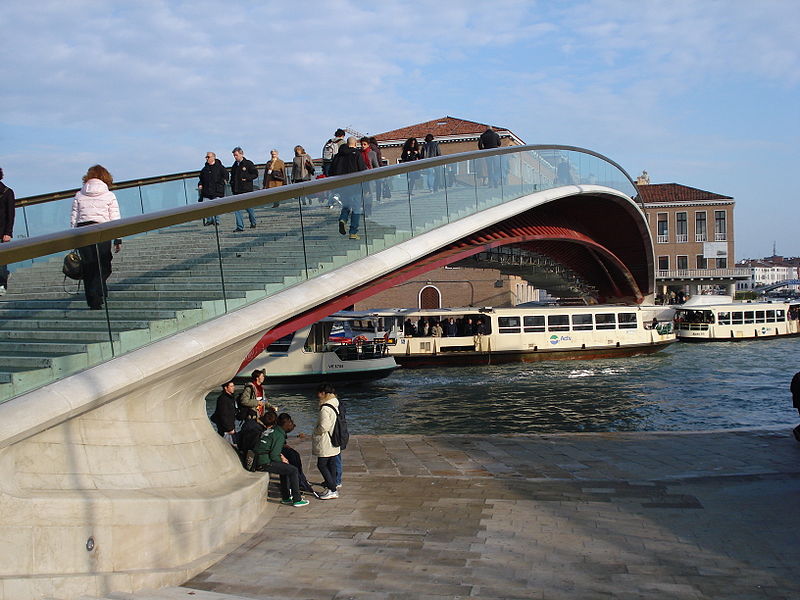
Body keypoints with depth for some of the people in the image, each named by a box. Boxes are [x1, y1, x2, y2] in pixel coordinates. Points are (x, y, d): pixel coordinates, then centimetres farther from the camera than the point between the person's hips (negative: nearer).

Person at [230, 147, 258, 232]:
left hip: (246, 189, -5)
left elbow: (255, 174, -5)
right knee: (237, 208, -3)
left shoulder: (248, 163, -3)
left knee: (249, 207, 6)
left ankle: (253, 223, 27)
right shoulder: (234, 165, 14)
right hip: (236, 190, 5)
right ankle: (240, 227, -3)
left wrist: (246, 178, -14)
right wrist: (232, 183, 10)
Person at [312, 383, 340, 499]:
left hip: (326, 444, -9)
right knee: (331, 465, 13)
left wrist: (315, 431, -6)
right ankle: (332, 488, 19)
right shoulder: (335, 405, 8)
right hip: (334, 443, 9)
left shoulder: (325, 409, -21)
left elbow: (324, 427, -25)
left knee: (322, 465, -2)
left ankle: (332, 490, -3)